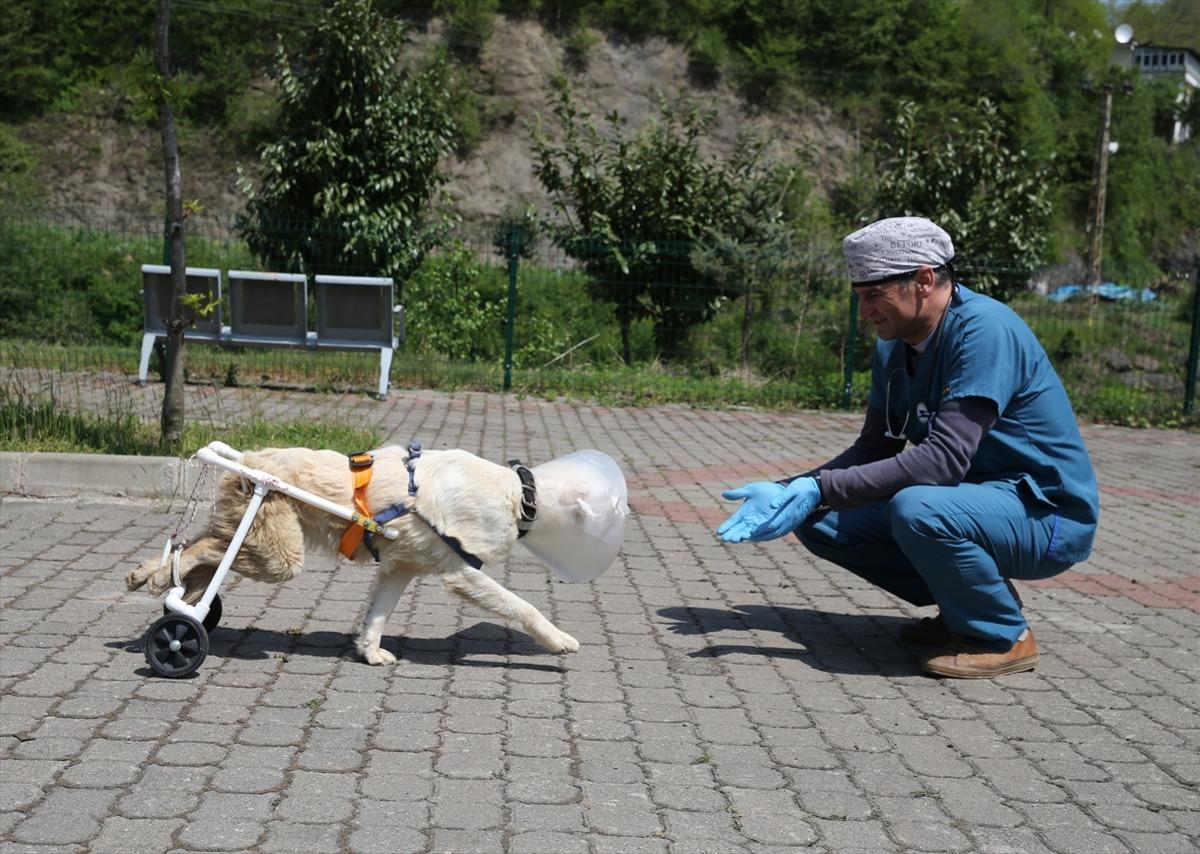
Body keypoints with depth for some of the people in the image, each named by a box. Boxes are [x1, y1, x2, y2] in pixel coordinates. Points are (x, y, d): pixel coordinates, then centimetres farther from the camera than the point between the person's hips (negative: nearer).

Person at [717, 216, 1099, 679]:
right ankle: (963, 604, 10)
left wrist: (821, 489, -31)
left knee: (916, 509, -36)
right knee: (820, 520, -2)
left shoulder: (984, 329, -23)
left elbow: (945, 458, -31)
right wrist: (789, 492, -9)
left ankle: (1005, 635, -9)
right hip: (975, 498, 8)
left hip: (1049, 516, -8)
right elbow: (874, 448, 6)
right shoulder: (893, 347, 4)